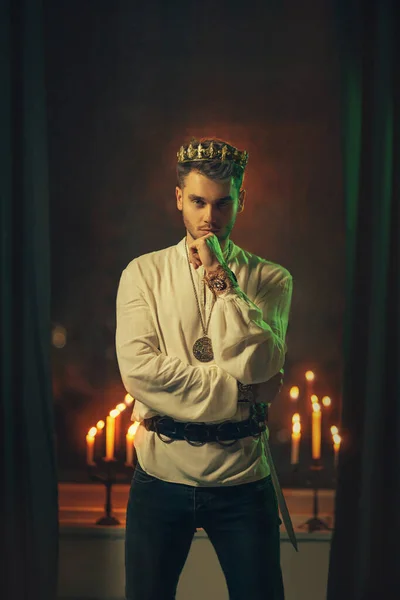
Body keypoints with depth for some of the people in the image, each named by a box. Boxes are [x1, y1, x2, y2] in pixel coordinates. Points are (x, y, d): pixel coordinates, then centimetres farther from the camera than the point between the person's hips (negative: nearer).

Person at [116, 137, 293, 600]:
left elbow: (257, 362, -15)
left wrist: (219, 275, -14)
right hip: (161, 473, 0)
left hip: (241, 478, 0)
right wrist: (241, 391, -14)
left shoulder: (269, 280, 2)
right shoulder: (143, 274, 0)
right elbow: (138, 370, -13)